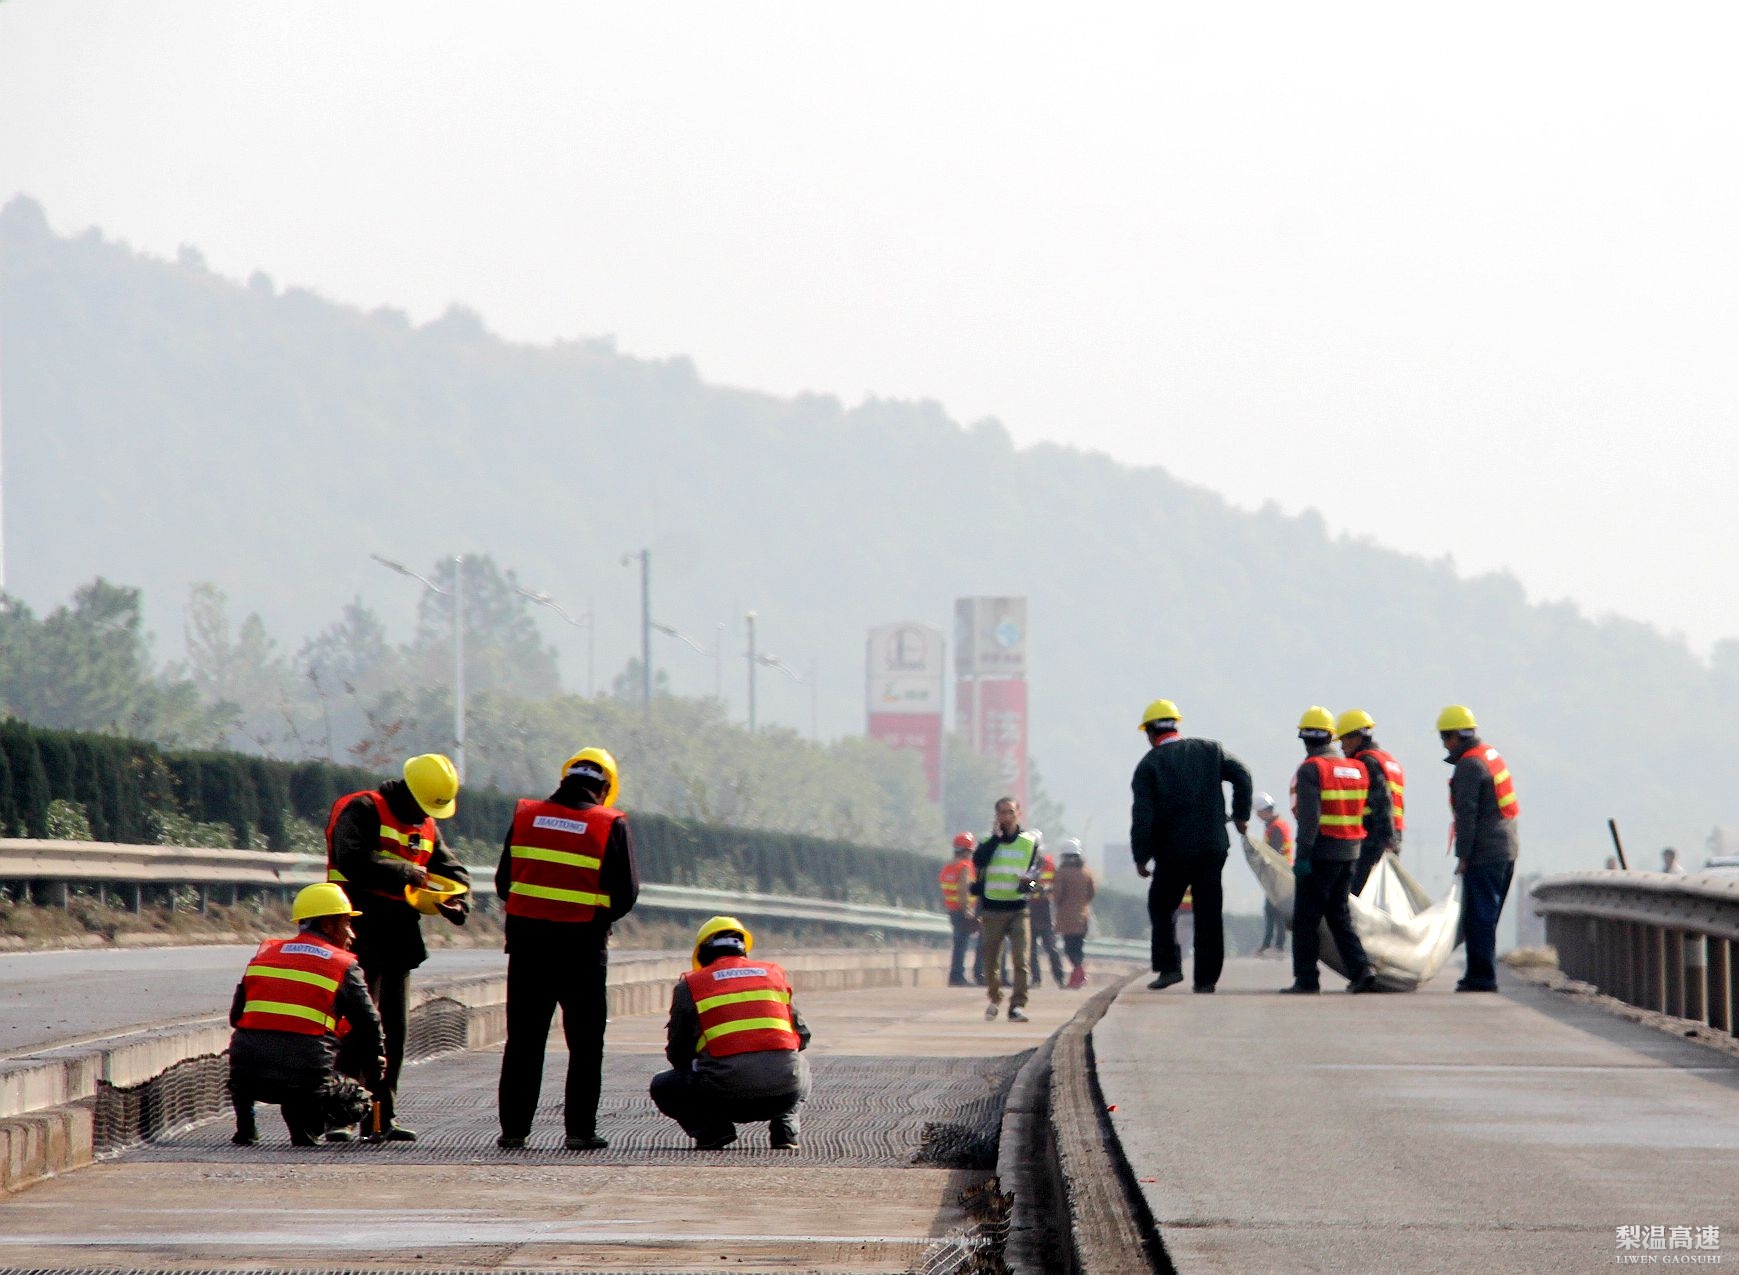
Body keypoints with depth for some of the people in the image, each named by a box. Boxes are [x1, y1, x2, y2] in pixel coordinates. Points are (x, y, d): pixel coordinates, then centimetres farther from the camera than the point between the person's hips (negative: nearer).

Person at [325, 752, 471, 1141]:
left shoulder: (426, 828, 18)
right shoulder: (363, 810, -7)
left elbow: (454, 872, 20)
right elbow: (352, 861, -22)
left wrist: (458, 904, -2)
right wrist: (405, 873, -17)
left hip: (399, 939, 9)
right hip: (361, 936, -9)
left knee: (396, 1029, 9)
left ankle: (382, 1117, 15)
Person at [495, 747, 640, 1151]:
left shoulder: (525, 816, 3)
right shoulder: (611, 826, -5)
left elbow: (504, 883, 6)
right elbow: (626, 894, -4)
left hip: (528, 944, 3)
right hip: (584, 947, -3)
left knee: (524, 1040, 9)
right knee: (585, 1042, 6)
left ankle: (513, 1128, 9)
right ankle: (580, 1129, 3)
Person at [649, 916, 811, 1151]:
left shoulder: (690, 985, 13)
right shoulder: (774, 973, 20)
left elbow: (677, 1054, 18)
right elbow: (802, 1037, 24)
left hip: (726, 1090, -3)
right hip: (783, 1092, 3)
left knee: (663, 1087, 25)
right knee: (801, 1074, 40)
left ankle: (711, 1128, -1)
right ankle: (784, 1127, 11)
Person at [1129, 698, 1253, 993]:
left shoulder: (1149, 765, -3)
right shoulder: (1208, 750, 6)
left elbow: (1142, 815, -9)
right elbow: (1241, 775, -1)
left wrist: (1141, 856, -5)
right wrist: (1241, 815, 10)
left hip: (1173, 851, -3)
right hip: (1212, 847, 3)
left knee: (1162, 906, 14)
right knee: (1209, 913, 5)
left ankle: (1169, 967, 2)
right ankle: (1207, 978, 4)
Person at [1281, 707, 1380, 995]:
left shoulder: (1311, 769, -11)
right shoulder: (1357, 768, 10)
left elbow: (1309, 817, -18)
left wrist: (1302, 855, -18)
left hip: (1321, 853, -6)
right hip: (1349, 853, 6)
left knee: (1307, 918, 1)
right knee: (1339, 915, 16)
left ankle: (1306, 979, 1)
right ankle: (1361, 970, 4)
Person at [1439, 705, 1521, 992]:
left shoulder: (1469, 766, -13)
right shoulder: (1492, 755, 16)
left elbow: (1467, 814, -17)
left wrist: (1463, 855, -15)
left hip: (1484, 853, -9)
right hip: (1507, 848, 9)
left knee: (1478, 917, -6)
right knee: (1486, 917, 14)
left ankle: (1481, 976, -7)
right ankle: (1480, 974, 18)